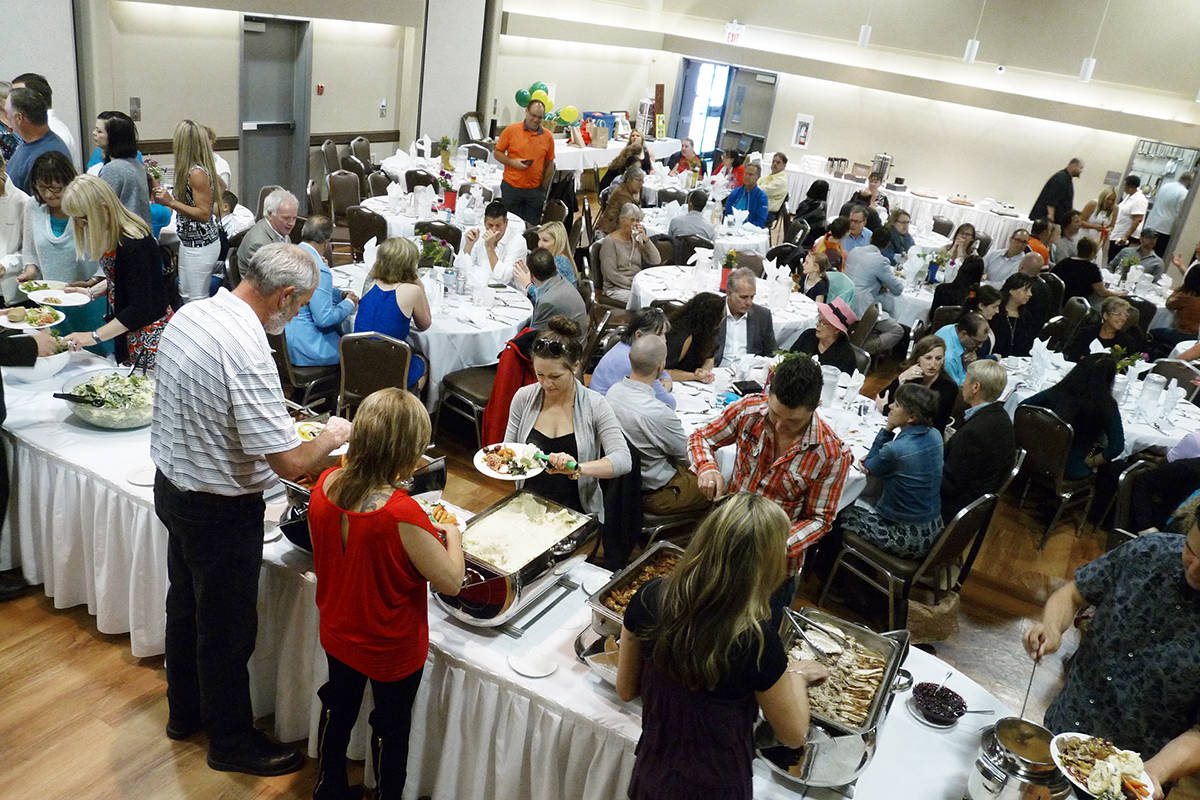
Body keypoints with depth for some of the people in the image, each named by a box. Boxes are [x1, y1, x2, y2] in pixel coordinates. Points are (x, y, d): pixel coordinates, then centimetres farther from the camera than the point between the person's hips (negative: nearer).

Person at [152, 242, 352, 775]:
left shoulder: (189, 315, -3)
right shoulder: (247, 350, -31)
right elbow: (292, 463, -29)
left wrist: (272, 417, 15)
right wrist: (333, 435, -10)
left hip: (172, 485, 9)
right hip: (220, 510, -9)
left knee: (186, 606, 25)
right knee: (227, 630, 10)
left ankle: (186, 711, 47)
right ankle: (232, 741, 31)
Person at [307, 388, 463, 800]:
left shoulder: (325, 484, -18)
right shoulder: (402, 515, -37)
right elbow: (451, 582, -26)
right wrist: (452, 537, -8)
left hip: (337, 635, 6)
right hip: (392, 650, -6)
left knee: (338, 707, 29)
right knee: (391, 726, 20)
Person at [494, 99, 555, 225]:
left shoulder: (547, 136, 2)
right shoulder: (511, 130, -3)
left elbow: (549, 164, 9)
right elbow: (497, 153, 3)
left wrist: (543, 188, 6)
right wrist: (512, 162, -15)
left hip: (535, 190, 1)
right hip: (511, 187, -1)